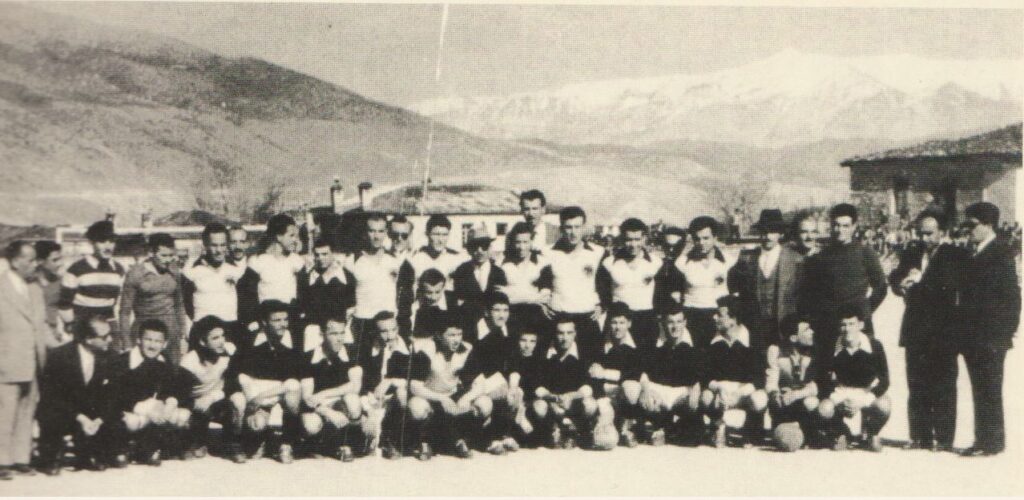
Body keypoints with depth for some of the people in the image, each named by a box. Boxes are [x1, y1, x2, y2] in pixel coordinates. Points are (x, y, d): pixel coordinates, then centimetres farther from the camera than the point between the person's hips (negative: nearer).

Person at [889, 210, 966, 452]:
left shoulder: (956, 256, -1)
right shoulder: (910, 254, 14)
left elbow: (954, 283, -16)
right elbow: (895, 280, 9)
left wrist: (921, 280, -24)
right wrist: (901, 282, -14)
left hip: (943, 332, -5)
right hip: (915, 330, 5)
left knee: (943, 388, -3)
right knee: (917, 388, 7)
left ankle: (943, 440, 1)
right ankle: (920, 437, 13)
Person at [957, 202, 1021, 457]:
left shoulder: (1001, 253, -9)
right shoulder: (975, 254, 15)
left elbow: (1011, 297, -12)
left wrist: (1003, 333, -15)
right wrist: (964, 334, 12)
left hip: (990, 338, -8)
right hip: (973, 338, 8)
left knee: (989, 391, -4)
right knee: (980, 391, 11)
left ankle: (992, 441, 2)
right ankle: (983, 440, 16)